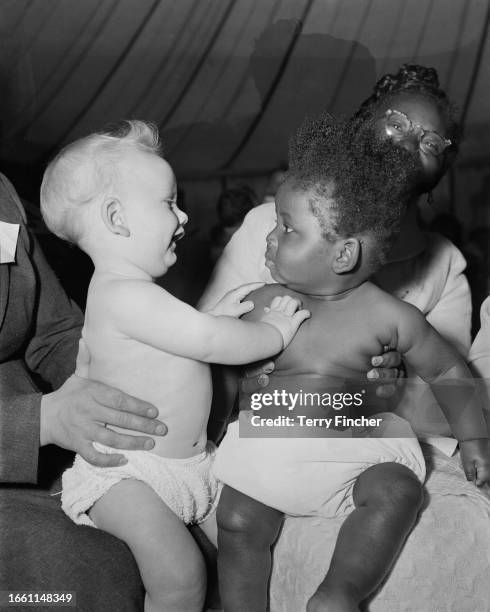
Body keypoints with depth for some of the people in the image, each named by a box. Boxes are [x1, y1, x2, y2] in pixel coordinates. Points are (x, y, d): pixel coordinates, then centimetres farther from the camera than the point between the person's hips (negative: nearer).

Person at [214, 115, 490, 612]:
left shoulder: (389, 318, -7)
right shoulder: (263, 303, -2)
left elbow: (447, 370, 7)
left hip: (345, 455, 0)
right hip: (262, 446, 1)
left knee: (397, 490, -22)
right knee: (237, 522, -17)